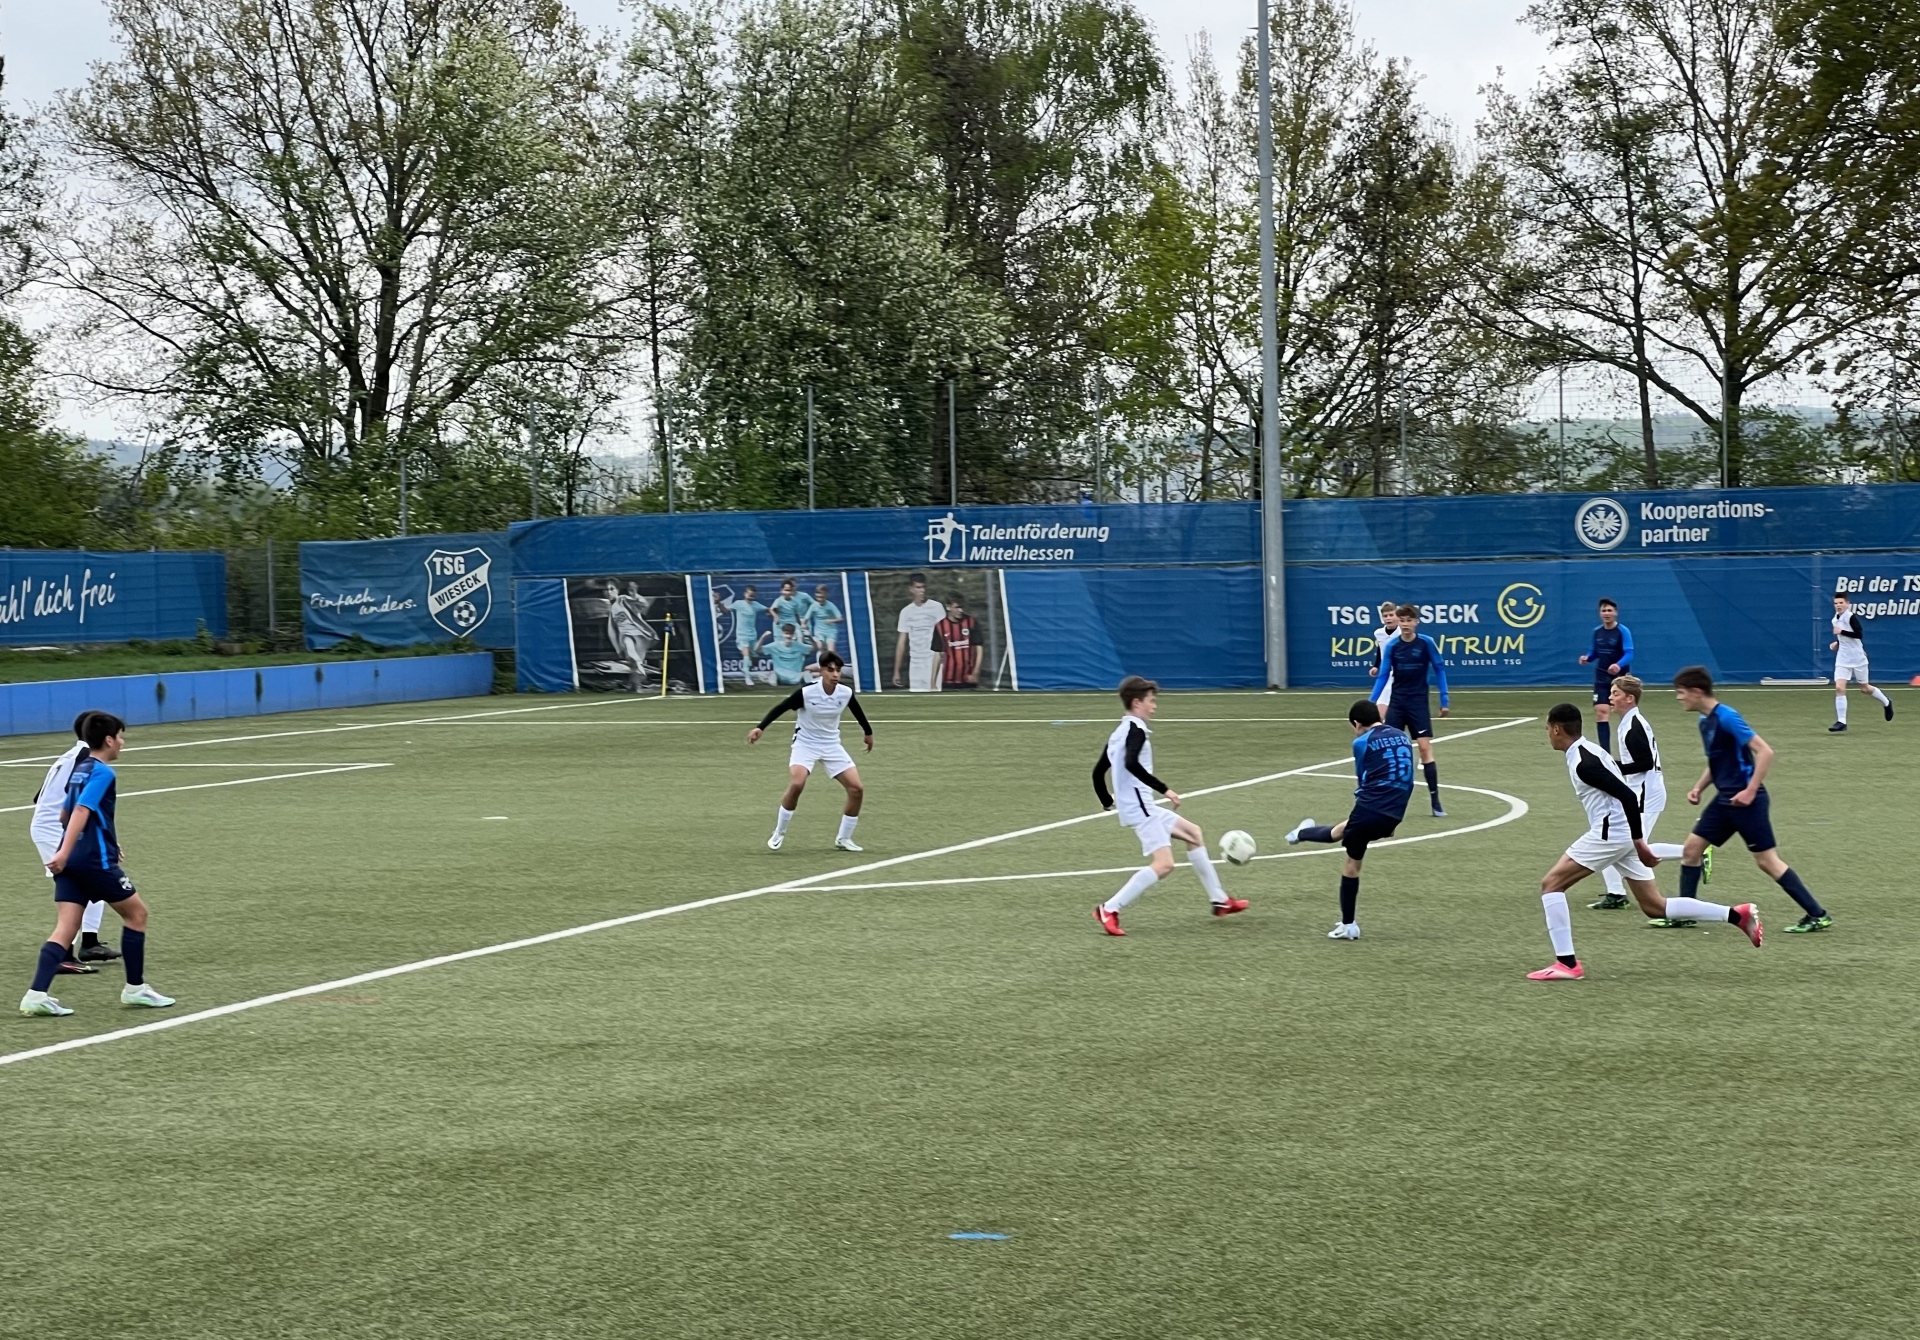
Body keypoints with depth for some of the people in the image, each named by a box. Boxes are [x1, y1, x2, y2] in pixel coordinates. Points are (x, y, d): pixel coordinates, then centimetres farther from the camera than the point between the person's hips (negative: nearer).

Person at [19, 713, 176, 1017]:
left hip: (71, 863, 8)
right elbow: (81, 810, -22)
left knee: (65, 929, 0)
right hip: (96, 861, -8)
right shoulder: (102, 772, -10)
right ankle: (134, 988, 14)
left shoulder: (79, 769, 18)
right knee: (136, 912, 9)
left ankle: (36, 995, -14)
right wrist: (64, 852, -30)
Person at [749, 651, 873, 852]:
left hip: (832, 745, 4)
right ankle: (779, 833, -8)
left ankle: (844, 839, 13)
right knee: (796, 784, -28)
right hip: (805, 743, -4)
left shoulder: (846, 693, -10)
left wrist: (868, 732, 27)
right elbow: (779, 708, -18)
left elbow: (857, 712, 11)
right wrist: (760, 728, -31)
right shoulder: (806, 693, -22)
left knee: (857, 789, -5)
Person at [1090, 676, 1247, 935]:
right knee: (1163, 864, -18)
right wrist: (1164, 789, -29)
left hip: (1144, 807, 11)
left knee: (1194, 833, 20)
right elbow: (1131, 764, -31)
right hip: (1140, 808, -11)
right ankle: (1109, 909, -17)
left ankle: (1218, 900, 23)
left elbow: (1098, 772, 21)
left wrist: (1108, 802, 33)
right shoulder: (1136, 730, -12)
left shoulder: (1119, 733, 16)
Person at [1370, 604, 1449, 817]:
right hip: (1397, 702, 2)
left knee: (1425, 747, -8)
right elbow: (1383, 676, 0)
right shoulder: (1391, 646, -4)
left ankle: (1436, 803, -5)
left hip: (1418, 702, -2)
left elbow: (1439, 670, -1)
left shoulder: (1426, 643, -8)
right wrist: (1371, 703, -7)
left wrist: (1444, 700, -3)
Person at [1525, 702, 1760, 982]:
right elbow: (1622, 793, 24)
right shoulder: (1586, 751, 15)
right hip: (1622, 834, 10)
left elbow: (1627, 795, -22)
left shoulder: (1583, 762, -15)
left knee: (1551, 884, -5)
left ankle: (1567, 964, -7)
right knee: (1655, 907, 12)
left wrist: (1639, 844, -21)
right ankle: (1738, 915, 10)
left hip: (1611, 833, -10)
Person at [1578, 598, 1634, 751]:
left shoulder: (1623, 631, -13)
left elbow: (1629, 654, -22)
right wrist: (1587, 658, -6)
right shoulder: (1597, 632, 5)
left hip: (1619, 678, -4)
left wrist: (1619, 665, -42)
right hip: (1601, 678, 4)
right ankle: (1605, 751, -9)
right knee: (1600, 712, -9)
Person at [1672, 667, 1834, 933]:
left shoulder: (1726, 717, -18)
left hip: (1746, 800, -9)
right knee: (1692, 848, 7)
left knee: (1767, 861, -6)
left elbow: (1765, 752, -21)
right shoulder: (1705, 721, 11)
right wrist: (1698, 787, 12)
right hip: (1725, 799, 9)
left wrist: (1750, 791, -24)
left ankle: (1818, 916, 0)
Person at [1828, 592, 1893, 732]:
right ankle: (1841, 721, -9)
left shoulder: (1851, 617, -16)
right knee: (1839, 688, -11)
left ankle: (1886, 703, 39)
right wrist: (1837, 643, 10)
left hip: (1857, 658, -6)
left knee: (1865, 688, 10)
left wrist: (1841, 632, -30)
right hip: (1843, 659, 6)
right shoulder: (1836, 619, 7)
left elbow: (1859, 634, -26)